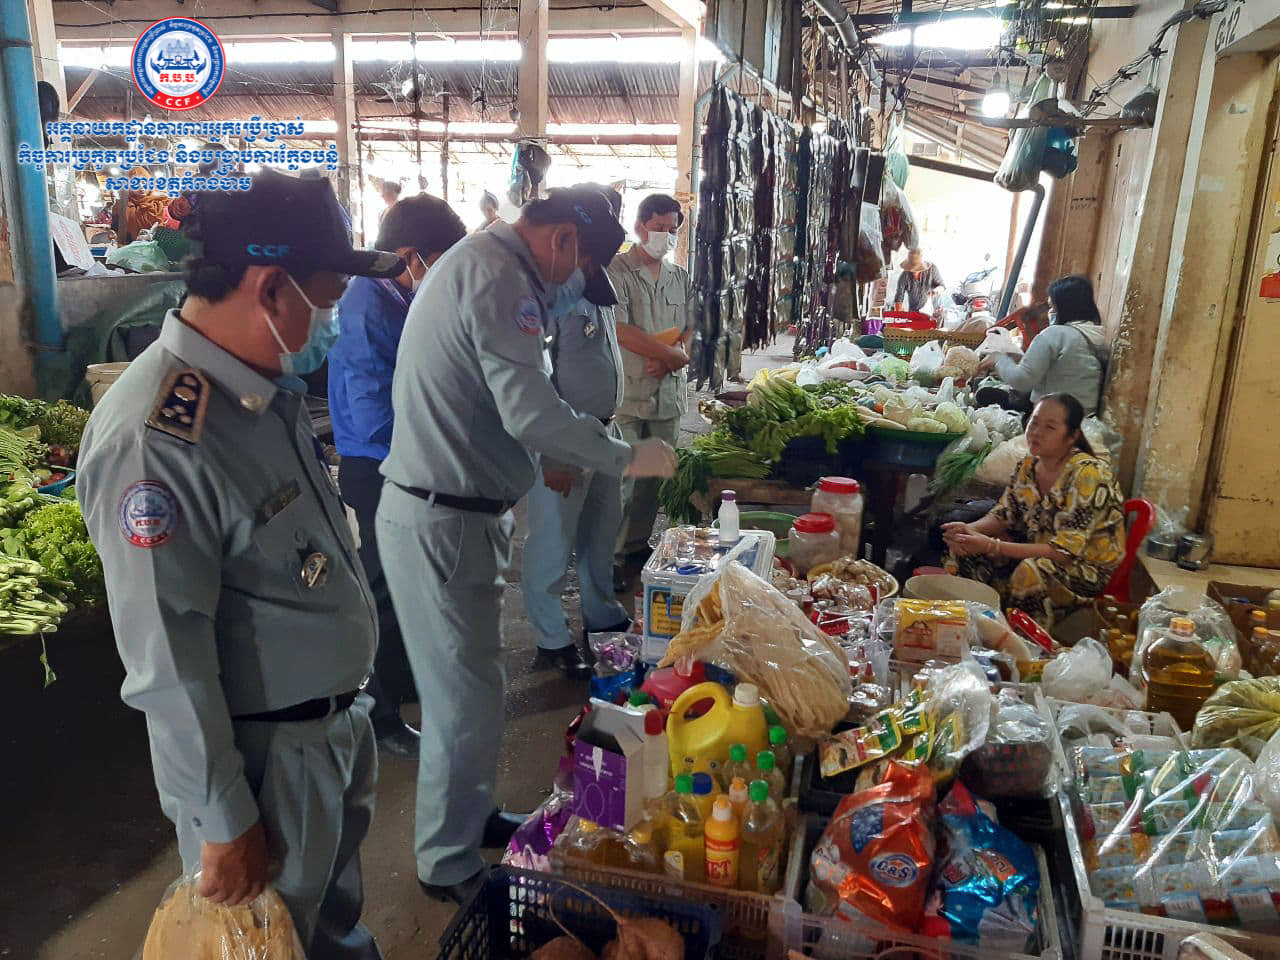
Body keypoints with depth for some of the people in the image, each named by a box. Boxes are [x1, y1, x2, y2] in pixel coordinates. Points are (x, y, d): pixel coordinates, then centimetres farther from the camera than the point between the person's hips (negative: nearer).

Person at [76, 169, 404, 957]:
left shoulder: (270, 384, -1)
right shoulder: (155, 439, -29)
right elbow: (167, 663, -24)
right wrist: (224, 825, -15)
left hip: (340, 719, 7)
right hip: (260, 754, -7)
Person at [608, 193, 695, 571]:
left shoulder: (681, 278, 14)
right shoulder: (616, 272, -6)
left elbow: (688, 329, 12)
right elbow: (619, 331, -16)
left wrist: (667, 361, -9)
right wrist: (671, 354, -12)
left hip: (668, 391, 6)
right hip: (626, 393, -6)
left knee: (654, 476, 11)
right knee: (621, 478, -6)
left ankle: (638, 546, 24)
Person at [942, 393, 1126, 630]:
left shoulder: (1088, 474, -24)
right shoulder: (1029, 466, -2)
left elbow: (1064, 552, -27)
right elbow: (1003, 516, 5)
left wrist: (993, 547, -33)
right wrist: (969, 529, -18)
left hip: (1091, 570, -7)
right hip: (1037, 552, 7)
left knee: (1030, 573, -35)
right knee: (965, 547, -8)